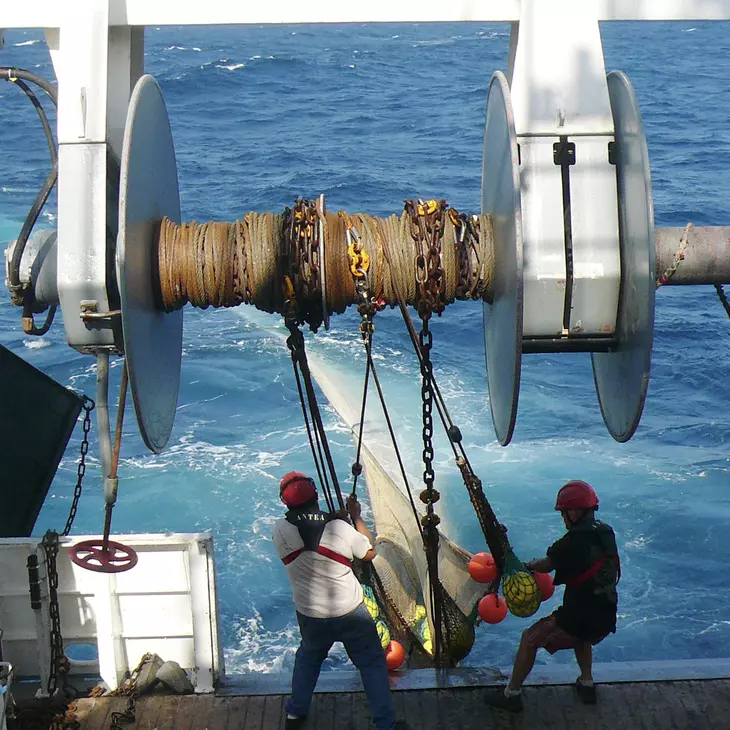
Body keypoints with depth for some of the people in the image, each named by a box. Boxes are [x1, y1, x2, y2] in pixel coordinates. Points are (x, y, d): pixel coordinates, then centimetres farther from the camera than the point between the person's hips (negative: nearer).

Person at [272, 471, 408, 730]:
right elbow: (370, 552, -2)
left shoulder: (280, 530, -14)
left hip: (310, 616, 3)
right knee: (372, 663, 15)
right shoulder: (340, 528, -19)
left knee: (308, 657, 30)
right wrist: (356, 517, 5)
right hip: (351, 613, -3)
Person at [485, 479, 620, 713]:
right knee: (581, 637, 41)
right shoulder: (606, 533, 3)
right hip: (606, 621, 7)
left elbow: (547, 564, -6)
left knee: (529, 639, 12)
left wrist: (524, 566, 14)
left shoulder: (574, 541, -20)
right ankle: (587, 685, 41)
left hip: (578, 619, -7)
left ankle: (512, 694, 20)